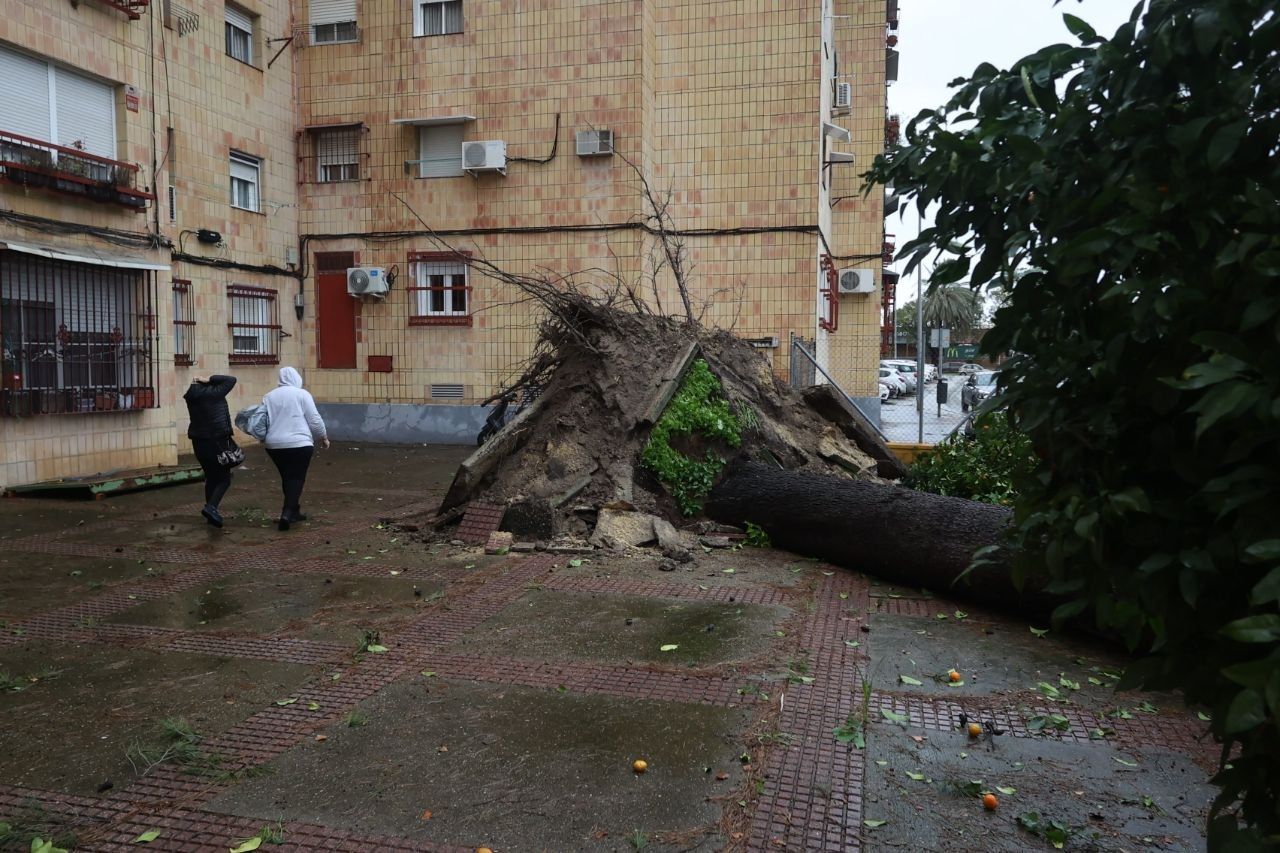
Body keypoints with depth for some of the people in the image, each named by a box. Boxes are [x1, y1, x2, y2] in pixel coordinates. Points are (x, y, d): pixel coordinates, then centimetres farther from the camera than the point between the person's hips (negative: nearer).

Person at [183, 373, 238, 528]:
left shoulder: (192, 396, 6)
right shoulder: (214, 393, -14)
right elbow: (231, 379, -8)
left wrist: (198, 382, 10)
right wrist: (209, 379, -6)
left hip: (198, 443, 7)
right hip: (217, 442, -7)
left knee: (210, 478, 16)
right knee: (224, 479, 0)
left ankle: (211, 514, 17)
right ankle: (210, 507, -19)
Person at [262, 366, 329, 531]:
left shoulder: (268, 396, 10)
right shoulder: (302, 394, -3)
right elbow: (314, 420, -5)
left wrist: (266, 439, 29)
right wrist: (323, 437, 7)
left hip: (275, 445, 5)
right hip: (299, 444, -5)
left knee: (287, 477, 16)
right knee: (297, 478, -1)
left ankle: (294, 511, 22)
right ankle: (287, 513, -16)